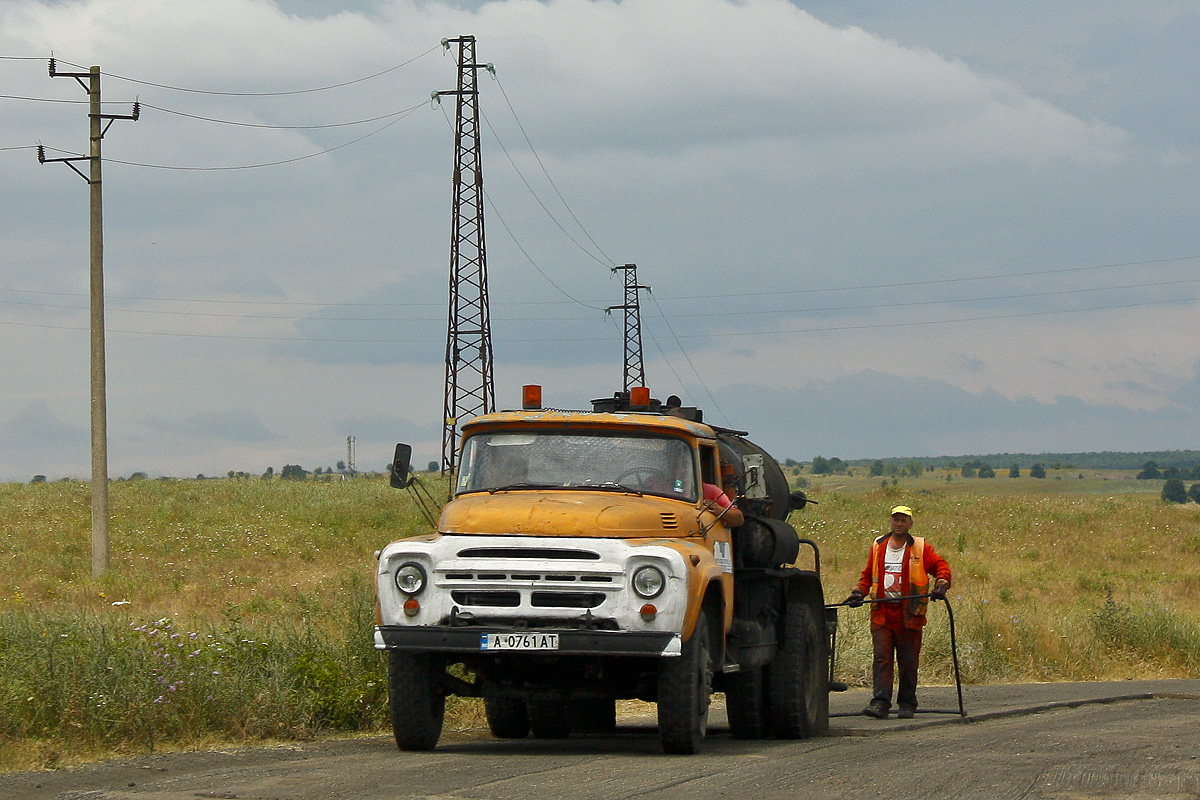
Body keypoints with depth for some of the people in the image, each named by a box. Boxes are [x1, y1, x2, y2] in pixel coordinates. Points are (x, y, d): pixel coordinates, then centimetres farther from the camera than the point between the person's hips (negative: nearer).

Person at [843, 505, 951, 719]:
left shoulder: (920, 548, 5)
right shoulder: (878, 547, 13)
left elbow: (941, 565, 2)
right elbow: (867, 574, 22)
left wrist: (941, 585, -15)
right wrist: (859, 593, 8)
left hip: (908, 613, -2)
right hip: (882, 613, 2)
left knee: (908, 661, 3)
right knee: (882, 657, -8)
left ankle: (907, 704, 13)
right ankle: (880, 703, -13)